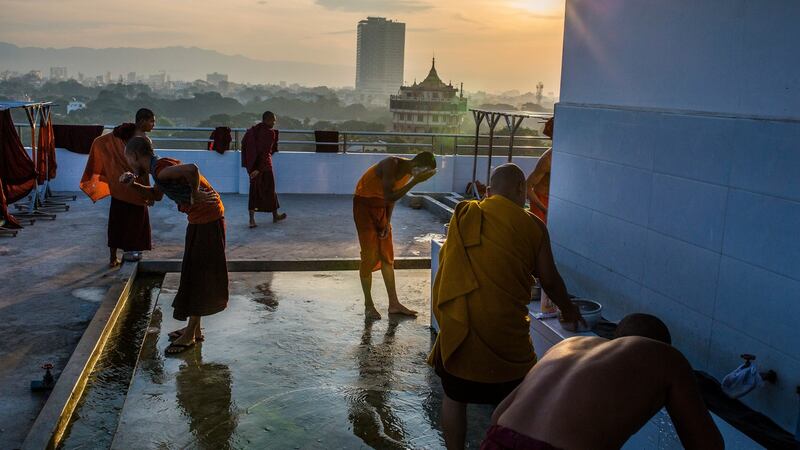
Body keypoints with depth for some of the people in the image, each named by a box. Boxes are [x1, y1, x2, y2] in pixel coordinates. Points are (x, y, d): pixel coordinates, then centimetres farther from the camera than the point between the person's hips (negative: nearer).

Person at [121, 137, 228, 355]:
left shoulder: (160, 168, -19)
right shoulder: (162, 167, 12)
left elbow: (192, 169, -38)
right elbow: (154, 192, 32)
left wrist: (195, 194, -23)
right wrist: (133, 184, 15)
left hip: (207, 218, -10)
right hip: (200, 219, 10)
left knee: (199, 276, -2)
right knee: (193, 273, 17)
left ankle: (190, 335, 8)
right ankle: (194, 329, 27)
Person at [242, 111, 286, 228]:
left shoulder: (253, 129, 6)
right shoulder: (270, 132, -14)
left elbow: (243, 143, 12)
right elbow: (266, 151, -20)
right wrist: (259, 169, -21)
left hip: (251, 164, 6)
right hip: (264, 165, -6)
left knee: (254, 190, 8)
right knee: (269, 189, 10)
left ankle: (252, 219, 0)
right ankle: (275, 216, 27)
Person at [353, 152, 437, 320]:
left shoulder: (408, 172, -1)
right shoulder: (392, 165, -26)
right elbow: (389, 197, -34)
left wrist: (388, 221, 1)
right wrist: (415, 181, -37)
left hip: (381, 207, 8)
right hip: (364, 205, -8)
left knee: (387, 256, 7)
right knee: (370, 256, -6)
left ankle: (394, 304, 12)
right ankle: (368, 305, 6)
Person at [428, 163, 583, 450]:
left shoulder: (463, 215, 3)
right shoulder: (533, 227, -2)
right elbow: (550, 280, 4)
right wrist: (568, 309, 22)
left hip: (456, 325, 2)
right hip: (504, 327, -1)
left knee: (454, 397, 19)